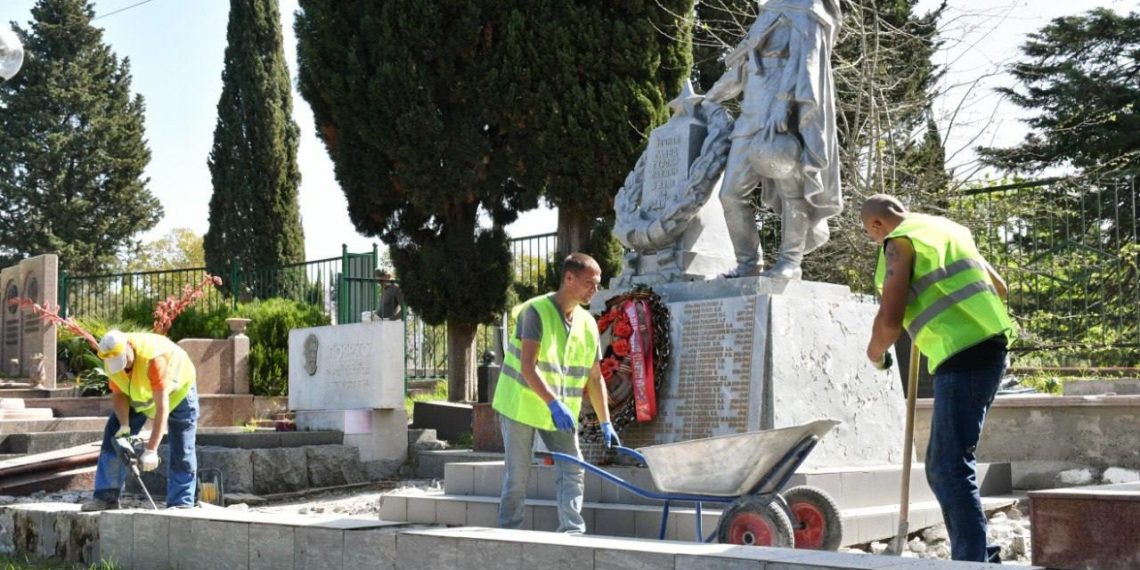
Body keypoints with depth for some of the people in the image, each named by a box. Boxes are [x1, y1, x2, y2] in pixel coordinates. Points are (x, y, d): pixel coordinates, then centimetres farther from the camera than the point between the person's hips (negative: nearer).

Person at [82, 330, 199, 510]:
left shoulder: (153, 358, -43)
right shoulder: (111, 361, -25)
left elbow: (162, 406, -42)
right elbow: (118, 393, -10)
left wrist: (151, 450, -44)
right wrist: (124, 425, -28)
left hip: (178, 389, -5)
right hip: (137, 393, 6)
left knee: (181, 451, -13)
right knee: (114, 437, -5)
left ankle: (181, 503, -8)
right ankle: (106, 497, -3)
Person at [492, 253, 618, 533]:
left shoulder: (588, 323, 2)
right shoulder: (536, 311, -17)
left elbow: (594, 378, 7)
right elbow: (527, 366, -26)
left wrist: (606, 423, 3)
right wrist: (554, 403, -37)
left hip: (562, 411, 6)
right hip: (521, 404, -6)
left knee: (572, 470, -3)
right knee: (518, 475, 1)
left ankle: (572, 532, 0)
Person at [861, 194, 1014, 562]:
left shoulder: (900, 242, -4)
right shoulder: (947, 228, 21)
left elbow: (890, 321, -12)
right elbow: (999, 288, 29)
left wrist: (875, 353, 7)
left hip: (962, 357, -9)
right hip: (989, 348, 9)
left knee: (952, 467, -8)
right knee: (941, 465, 14)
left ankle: (974, 560, -12)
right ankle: (977, 553, 15)